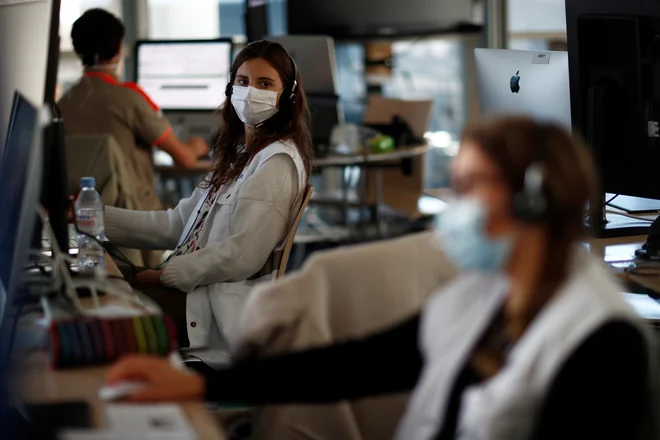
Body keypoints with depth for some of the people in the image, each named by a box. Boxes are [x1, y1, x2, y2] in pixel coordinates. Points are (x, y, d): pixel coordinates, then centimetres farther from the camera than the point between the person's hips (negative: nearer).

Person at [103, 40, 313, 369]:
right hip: (203, 290, 9)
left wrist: (167, 274, -13)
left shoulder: (277, 163, -13)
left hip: (227, 309, -9)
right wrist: (96, 216, 9)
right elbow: (178, 224, 15)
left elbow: (242, 256, -19)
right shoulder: (240, 154, 19)